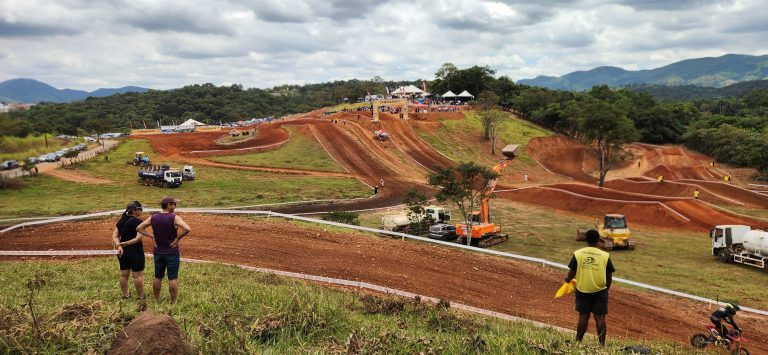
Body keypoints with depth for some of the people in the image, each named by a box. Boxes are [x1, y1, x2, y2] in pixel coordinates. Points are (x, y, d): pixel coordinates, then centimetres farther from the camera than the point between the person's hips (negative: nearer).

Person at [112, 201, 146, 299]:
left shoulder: (121, 221, 6)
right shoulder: (138, 222, -15)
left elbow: (114, 236, 2)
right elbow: (139, 238, -24)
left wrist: (119, 246, -10)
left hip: (123, 251, 7)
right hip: (136, 251, -7)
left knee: (124, 274, 15)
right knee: (138, 275, 1)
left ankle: (125, 295, 26)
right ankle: (140, 297, 8)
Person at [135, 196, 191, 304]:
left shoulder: (153, 218, 0)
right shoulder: (174, 218, -16)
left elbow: (139, 228, 5)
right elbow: (187, 229, -30)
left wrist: (152, 236, 2)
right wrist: (178, 238, -17)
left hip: (158, 252, 5)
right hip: (172, 252, -5)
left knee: (157, 277, 15)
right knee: (173, 278, 3)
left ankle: (157, 301, 25)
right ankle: (173, 302, 9)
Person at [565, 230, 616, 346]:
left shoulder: (578, 254, -6)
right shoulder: (605, 256, -4)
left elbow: (572, 272, -3)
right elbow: (609, 276, 1)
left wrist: (568, 279, 18)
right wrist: (606, 288, 17)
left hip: (582, 290, 1)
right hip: (600, 291, 0)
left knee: (583, 316, 9)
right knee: (600, 317, 6)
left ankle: (578, 342, 15)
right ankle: (602, 344, 9)